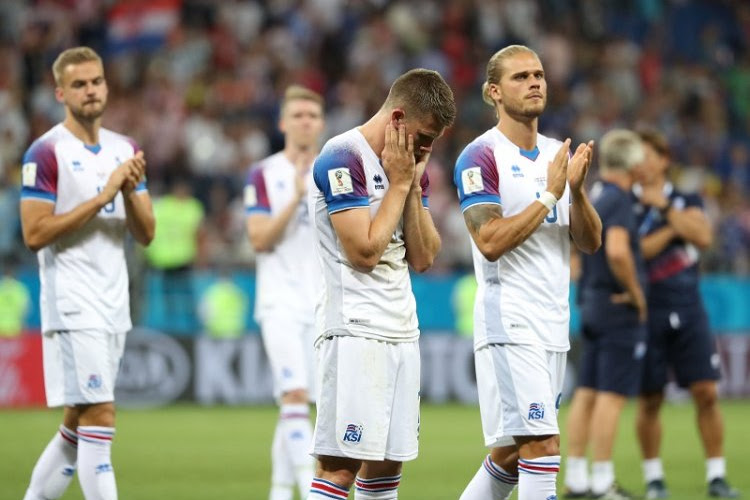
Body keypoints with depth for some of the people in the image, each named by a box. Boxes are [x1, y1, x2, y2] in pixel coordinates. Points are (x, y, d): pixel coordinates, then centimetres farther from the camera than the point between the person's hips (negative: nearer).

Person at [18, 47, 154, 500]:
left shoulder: (126, 150, 12)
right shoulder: (46, 152, -8)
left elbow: (146, 234, 10)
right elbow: (35, 233, -14)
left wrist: (129, 191, -9)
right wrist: (101, 196, -17)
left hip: (114, 305, 7)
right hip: (72, 305, -7)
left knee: (76, 426, 11)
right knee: (100, 418, -13)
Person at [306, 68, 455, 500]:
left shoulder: (411, 166, 16)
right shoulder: (343, 158, -10)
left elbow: (423, 258, 10)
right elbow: (365, 252, -16)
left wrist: (413, 186, 0)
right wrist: (398, 184, -9)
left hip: (402, 331, 8)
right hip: (355, 330, -8)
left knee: (388, 460, 7)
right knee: (341, 462, -12)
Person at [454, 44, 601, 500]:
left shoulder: (558, 155, 14)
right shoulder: (481, 157, -8)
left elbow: (590, 241, 9)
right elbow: (490, 241, -18)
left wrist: (577, 189, -8)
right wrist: (549, 196, -17)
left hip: (554, 325, 8)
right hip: (509, 324, -8)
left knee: (512, 453, 12)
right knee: (542, 445, -16)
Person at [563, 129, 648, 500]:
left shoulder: (593, 196, 11)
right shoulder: (619, 201, -16)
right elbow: (617, 251, -31)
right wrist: (635, 292, -17)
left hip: (591, 304, 9)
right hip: (620, 310, -9)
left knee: (586, 393, 9)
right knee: (612, 395, -6)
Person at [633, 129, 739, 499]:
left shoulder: (686, 202, 8)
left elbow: (703, 238, -10)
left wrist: (665, 206, -12)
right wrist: (672, 229, -11)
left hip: (687, 309, 2)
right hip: (647, 313, -2)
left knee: (706, 393, -4)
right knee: (649, 401, 1)